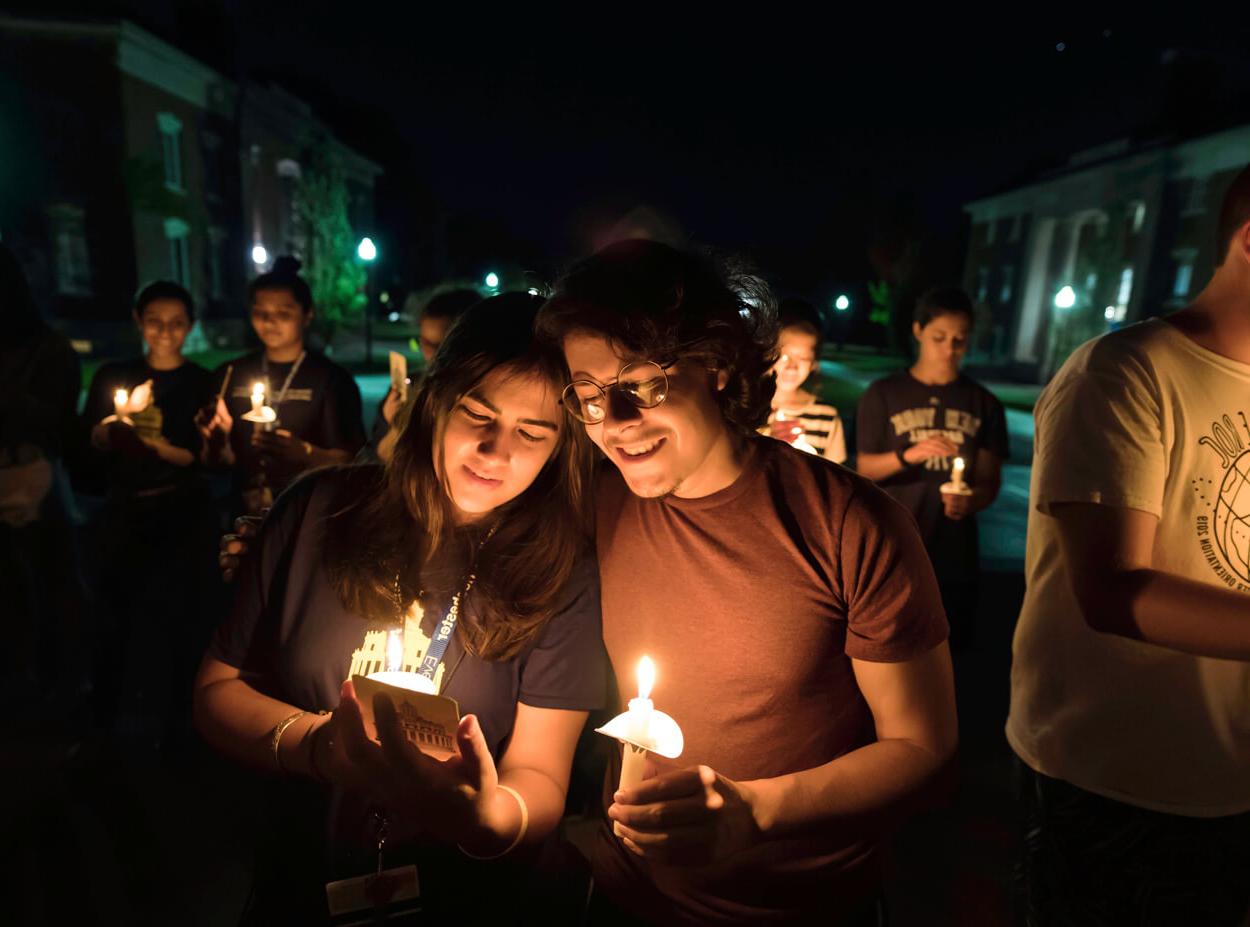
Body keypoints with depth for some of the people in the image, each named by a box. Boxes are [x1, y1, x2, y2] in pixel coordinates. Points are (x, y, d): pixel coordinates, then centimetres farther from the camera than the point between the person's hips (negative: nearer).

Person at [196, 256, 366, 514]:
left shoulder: (332, 378, -3)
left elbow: (350, 460, -4)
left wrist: (304, 452, -19)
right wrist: (217, 438, -5)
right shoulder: (230, 375, 9)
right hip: (247, 512, 3)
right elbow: (218, 462, 14)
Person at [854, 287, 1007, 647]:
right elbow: (865, 468, -3)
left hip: (955, 551, 2)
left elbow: (990, 479, 2)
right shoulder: (883, 394, -2)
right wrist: (908, 454, -22)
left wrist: (972, 499, -20)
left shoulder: (985, 404, 4)